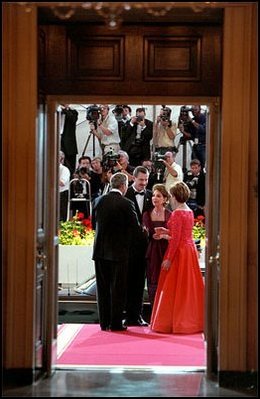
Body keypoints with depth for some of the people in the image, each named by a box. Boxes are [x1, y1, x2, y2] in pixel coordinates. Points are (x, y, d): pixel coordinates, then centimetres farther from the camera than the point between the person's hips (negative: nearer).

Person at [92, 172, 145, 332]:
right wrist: (143, 231, 13)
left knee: (103, 288, 11)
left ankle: (104, 322, 16)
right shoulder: (126, 204, -12)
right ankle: (116, 323, 7)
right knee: (118, 288, 4)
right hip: (119, 251, -4)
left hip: (100, 251, 4)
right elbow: (136, 229, -9)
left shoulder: (98, 201, 2)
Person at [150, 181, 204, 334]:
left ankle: (172, 322, 4)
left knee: (173, 288, 0)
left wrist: (168, 259, -17)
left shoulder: (177, 213, -16)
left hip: (179, 252, -8)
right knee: (189, 287, 14)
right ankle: (193, 320, 20)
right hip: (190, 249, 9)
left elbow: (176, 238, -20)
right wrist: (166, 232, 15)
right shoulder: (190, 212, 9)